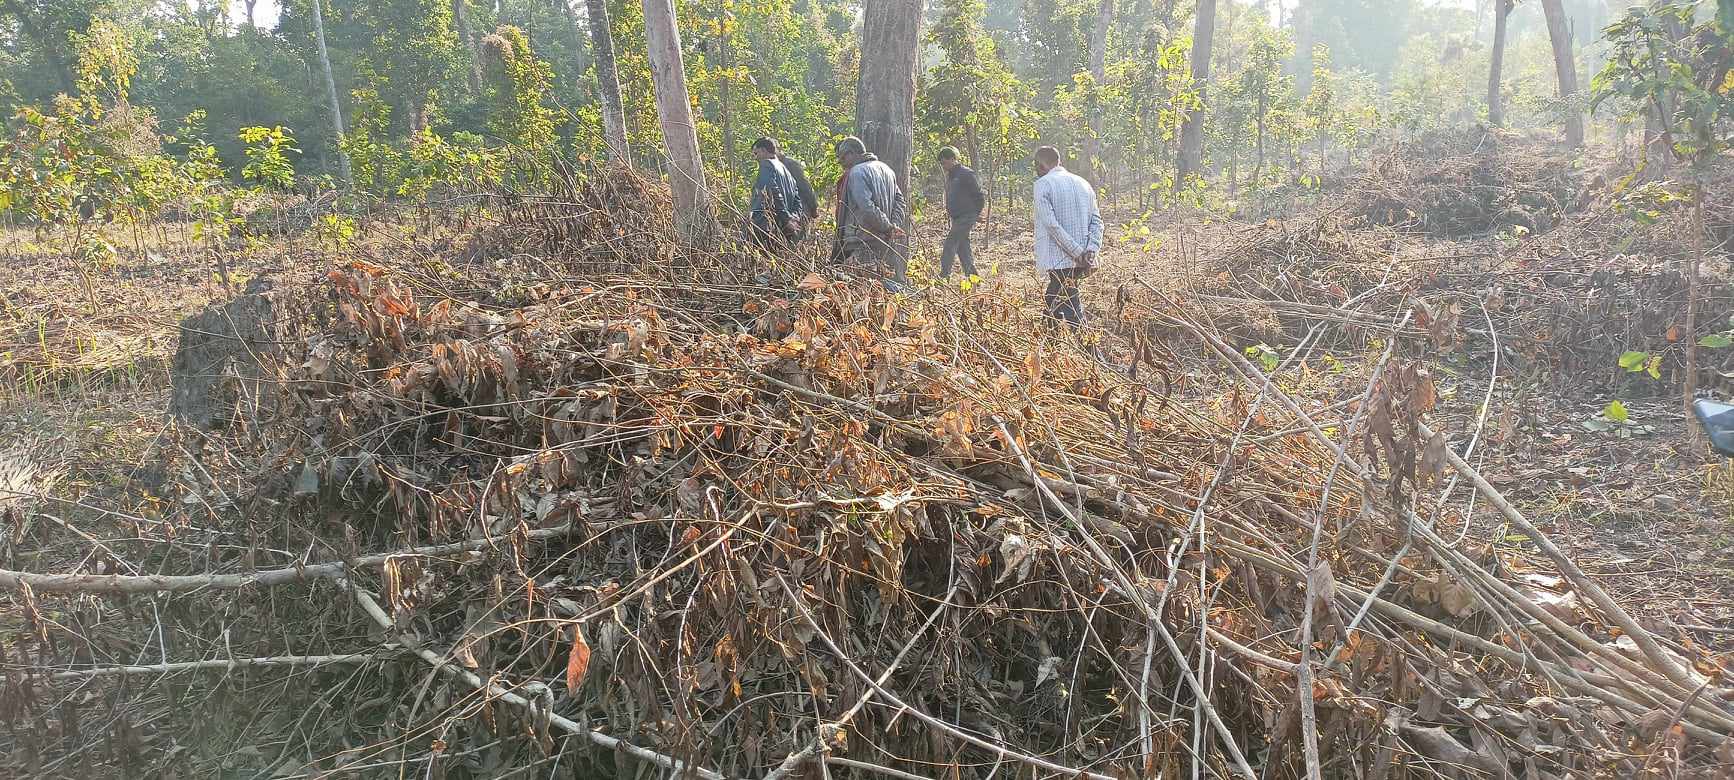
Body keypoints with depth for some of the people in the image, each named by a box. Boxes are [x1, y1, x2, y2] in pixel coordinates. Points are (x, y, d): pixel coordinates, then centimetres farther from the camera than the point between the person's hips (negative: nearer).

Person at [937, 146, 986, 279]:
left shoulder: (967, 174, -13)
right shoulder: (949, 175, 14)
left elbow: (980, 196, -10)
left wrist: (976, 213, -5)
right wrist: (948, 210, 15)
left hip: (966, 217, -9)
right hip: (956, 217, 9)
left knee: (951, 243, -14)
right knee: (962, 245, 10)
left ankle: (944, 275, -14)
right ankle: (971, 274, 16)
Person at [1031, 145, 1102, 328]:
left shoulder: (1043, 184, -6)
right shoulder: (1082, 183, 15)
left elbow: (1051, 224, -16)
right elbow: (1096, 221, 7)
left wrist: (1078, 252, -16)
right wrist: (1091, 251, -3)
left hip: (1059, 260, -7)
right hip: (1082, 262, 7)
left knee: (1072, 313, -5)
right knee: (1051, 302, 20)